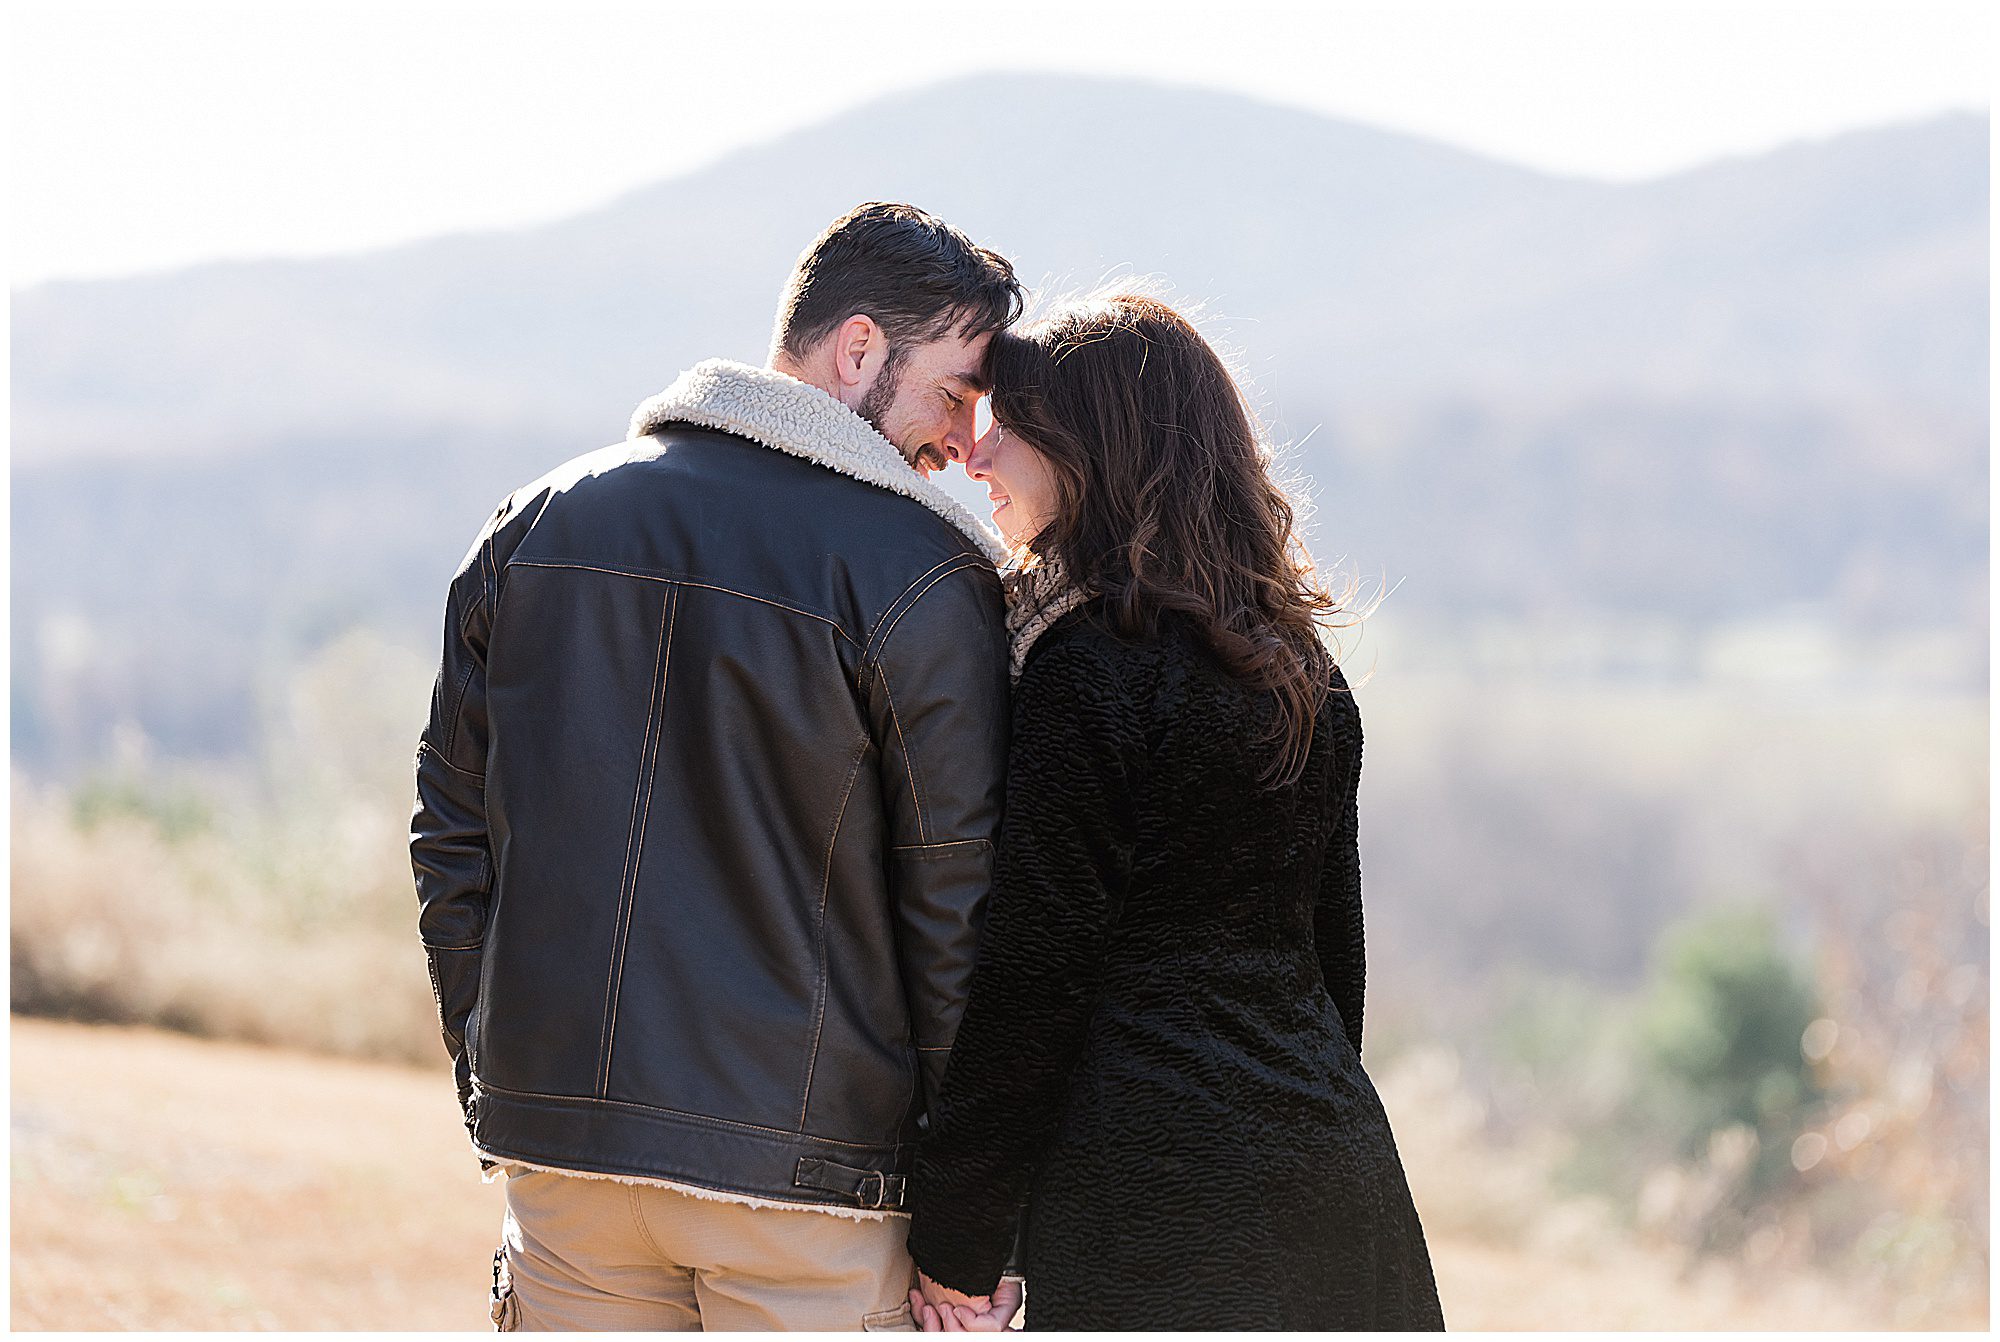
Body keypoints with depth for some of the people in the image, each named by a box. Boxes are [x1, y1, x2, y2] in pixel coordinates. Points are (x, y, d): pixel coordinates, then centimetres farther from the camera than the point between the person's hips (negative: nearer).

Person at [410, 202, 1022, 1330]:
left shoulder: (534, 528, 10)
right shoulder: (922, 575, -8)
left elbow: (453, 835, 13)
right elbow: (961, 907, -8)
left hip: (560, 1149, 5)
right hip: (802, 1167, -5)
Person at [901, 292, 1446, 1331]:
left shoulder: (1087, 661, -11)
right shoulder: (1296, 663, 13)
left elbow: (1034, 970, -14)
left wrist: (955, 1243, -9)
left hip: (1160, 1197, -8)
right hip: (1332, 1157, 8)